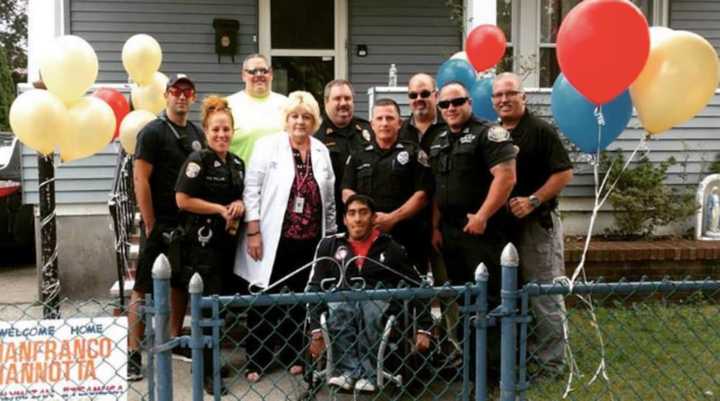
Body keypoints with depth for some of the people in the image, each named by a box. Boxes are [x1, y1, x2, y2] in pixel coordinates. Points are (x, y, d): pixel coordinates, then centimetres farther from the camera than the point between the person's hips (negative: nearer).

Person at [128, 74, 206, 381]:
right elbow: (140, 179, -13)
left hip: (190, 224, 7)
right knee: (143, 288, -3)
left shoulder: (197, 134, 12)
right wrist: (150, 225, -16)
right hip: (160, 224, -6)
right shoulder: (152, 132, -7)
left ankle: (174, 341, 27)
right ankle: (133, 353, 1)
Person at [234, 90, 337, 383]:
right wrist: (253, 232, -13)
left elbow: (329, 197, 12)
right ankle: (257, 360, 16)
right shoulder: (267, 145, -4)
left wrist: (331, 235, 11)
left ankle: (294, 356, 27)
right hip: (273, 238, -4)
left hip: (309, 240, 4)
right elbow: (251, 189, -7)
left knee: (300, 300, 12)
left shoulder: (321, 151, 8)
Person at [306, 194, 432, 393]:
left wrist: (424, 328, 3)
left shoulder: (390, 249, 11)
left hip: (380, 298, -1)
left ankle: (367, 373, -28)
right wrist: (316, 330, -6)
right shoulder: (329, 246, 12)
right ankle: (347, 370, -29)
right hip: (343, 298, 1)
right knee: (337, 308, -35)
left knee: (370, 308, -36)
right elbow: (315, 288, 6)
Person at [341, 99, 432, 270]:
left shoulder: (413, 154, 7)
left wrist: (392, 218, -12)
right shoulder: (358, 157, 16)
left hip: (406, 237, -2)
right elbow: (347, 193, 8)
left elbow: (422, 194, -2)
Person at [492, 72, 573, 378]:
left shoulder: (540, 131, -9)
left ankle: (550, 361, 8)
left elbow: (564, 173, -13)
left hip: (538, 222, -7)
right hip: (502, 223, 7)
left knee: (544, 294, -2)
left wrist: (533, 200, -20)